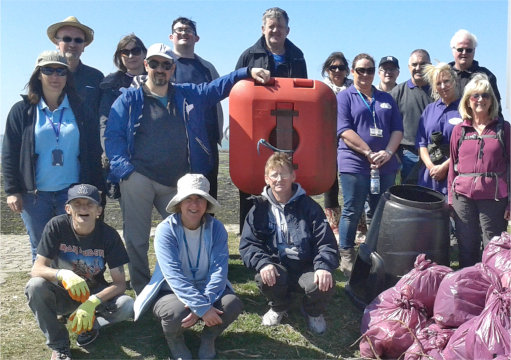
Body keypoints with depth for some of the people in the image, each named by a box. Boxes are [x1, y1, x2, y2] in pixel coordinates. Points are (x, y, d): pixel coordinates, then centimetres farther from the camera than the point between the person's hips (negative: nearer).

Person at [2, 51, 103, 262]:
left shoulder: (80, 110, 6)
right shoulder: (22, 111, 5)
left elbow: (93, 153, 5)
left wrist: (94, 189, 0)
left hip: (73, 192, 0)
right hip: (34, 195, 0)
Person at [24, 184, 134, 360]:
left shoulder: (109, 235, -17)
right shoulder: (57, 226, -17)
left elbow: (120, 282, -18)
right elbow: (37, 269, -21)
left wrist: (92, 302, -36)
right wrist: (62, 274, -44)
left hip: (95, 294, 0)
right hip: (63, 294, 1)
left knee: (126, 305, -29)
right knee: (35, 286, -31)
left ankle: (90, 325, 2)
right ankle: (58, 345, -13)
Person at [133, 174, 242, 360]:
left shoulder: (215, 228, -7)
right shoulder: (166, 230, -16)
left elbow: (219, 268, -17)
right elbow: (174, 275, -26)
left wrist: (205, 302, -32)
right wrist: (202, 308, -34)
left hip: (207, 291, 2)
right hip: (172, 293, -2)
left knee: (233, 304, -27)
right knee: (177, 312, -35)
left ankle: (208, 337, 6)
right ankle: (174, 339, 4)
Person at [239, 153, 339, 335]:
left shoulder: (308, 206, 0)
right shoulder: (260, 208, 2)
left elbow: (326, 241, -5)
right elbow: (248, 243, -4)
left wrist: (324, 266, -25)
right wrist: (263, 263, -25)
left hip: (307, 267, 0)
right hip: (276, 267, 1)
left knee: (324, 284, -31)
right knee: (264, 279, -33)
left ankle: (313, 311, 10)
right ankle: (279, 306, 8)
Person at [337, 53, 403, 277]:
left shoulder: (386, 99, 17)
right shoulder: (344, 97, 3)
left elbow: (397, 129, 10)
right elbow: (345, 131, -9)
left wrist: (388, 152, -9)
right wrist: (369, 153, -16)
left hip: (386, 165, 5)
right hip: (354, 164, -4)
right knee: (352, 212, 0)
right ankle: (346, 256, 11)